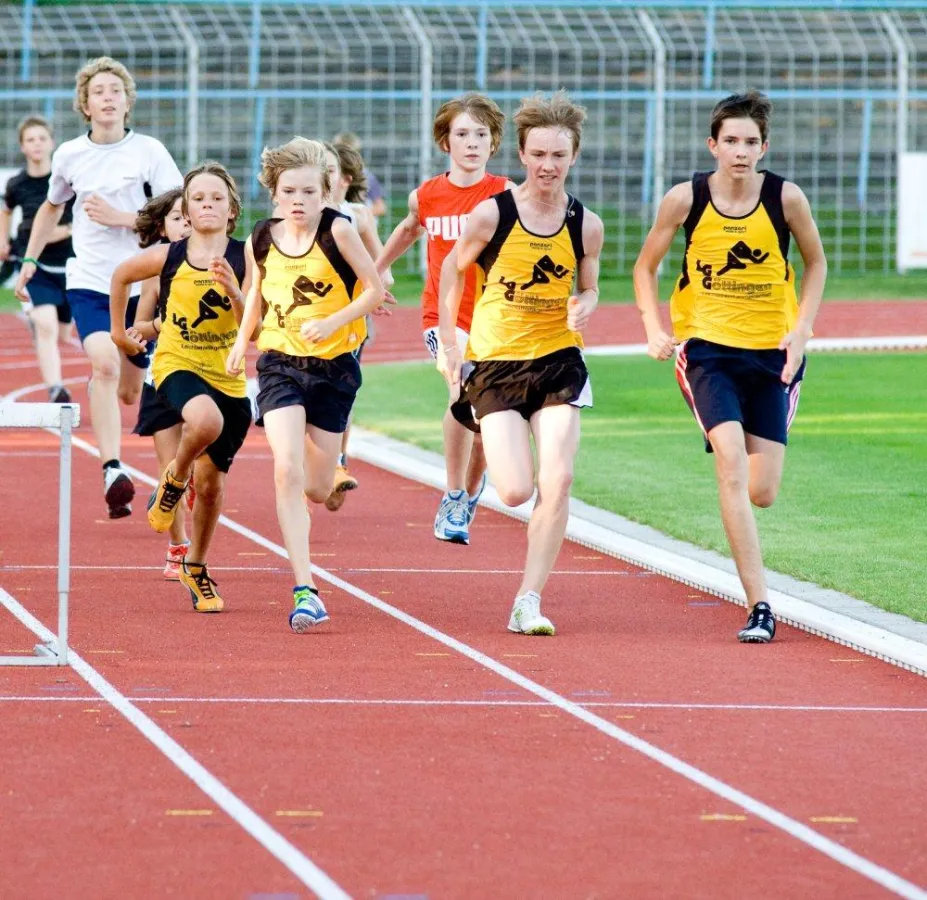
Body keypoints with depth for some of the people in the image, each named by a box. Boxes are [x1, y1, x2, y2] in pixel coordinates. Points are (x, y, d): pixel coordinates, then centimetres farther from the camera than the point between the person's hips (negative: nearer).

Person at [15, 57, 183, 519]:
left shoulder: (149, 151, -3)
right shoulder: (68, 155, 5)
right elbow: (52, 207, 24)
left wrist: (119, 218, -14)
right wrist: (29, 261, 20)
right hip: (88, 281, 0)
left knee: (131, 391, 8)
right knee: (104, 364, -25)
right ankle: (112, 471, -32)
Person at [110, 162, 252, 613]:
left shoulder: (244, 258, -7)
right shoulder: (168, 257, -6)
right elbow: (121, 275, 14)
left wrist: (234, 293, -27)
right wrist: (119, 330, 20)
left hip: (228, 377, 2)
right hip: (177, 366, -2)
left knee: (212, 481, 10)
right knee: (206, 420, -37)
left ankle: (196, 567, 34)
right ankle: (174, 479, -4)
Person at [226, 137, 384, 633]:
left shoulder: (337, 230, -11)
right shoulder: (262, 239, -1)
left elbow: (374, 289, -7)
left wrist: (333, 322, -20)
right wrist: (242, 340, 6)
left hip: (334, 367, -1)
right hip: (280, 364, 1)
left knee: (317, 489, 8)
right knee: (287, 471, -19)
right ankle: (305, 590, -19)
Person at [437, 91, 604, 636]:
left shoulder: (586, 226, -3)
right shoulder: (492, 214, -10)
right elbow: (453, 269, 5)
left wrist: (585, 305, -13)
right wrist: (447, 341, 5)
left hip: (559, 362, 2)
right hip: (497, 363, -2)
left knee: (558, 480, -13)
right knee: (516, 492, -10)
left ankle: (529, 601, -3)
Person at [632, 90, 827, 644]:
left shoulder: (786, 198, -7)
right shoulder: (686, 199, -7)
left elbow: (816, 262, 9)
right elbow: (646, 266, 6)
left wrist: (802, 329, -3)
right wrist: (655, 329, -8)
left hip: (773, 353, 1)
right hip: (707, 347, -1)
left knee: (761, 492, -1)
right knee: (732, 463, -21)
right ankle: (760, 607, -20)